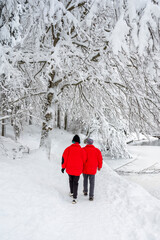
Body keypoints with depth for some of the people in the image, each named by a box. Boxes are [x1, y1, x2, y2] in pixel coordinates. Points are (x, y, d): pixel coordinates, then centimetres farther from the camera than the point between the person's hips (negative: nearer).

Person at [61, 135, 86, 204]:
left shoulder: (68, 149, -6)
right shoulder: (82, 150, -8)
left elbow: (64, 158, -8)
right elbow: (84, 160, -1)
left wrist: (63, 167, 1)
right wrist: (82, 167, 18)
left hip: (69, 169, 2)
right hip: (78, 170, -1)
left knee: (71, 180, 25)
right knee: (75, 182, 4)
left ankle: (71, 192, 40)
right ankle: (74, 198, -6)